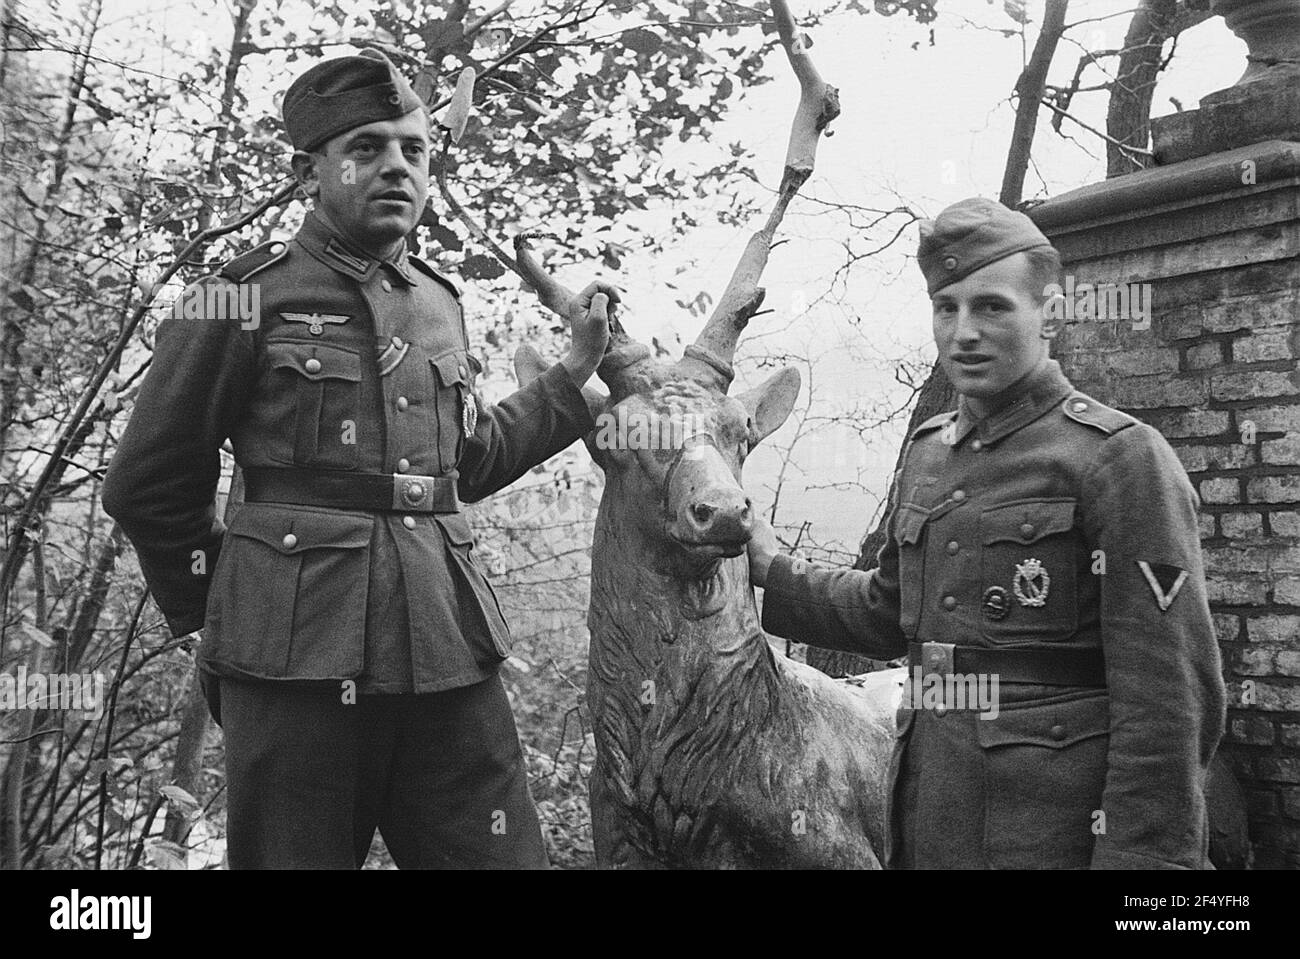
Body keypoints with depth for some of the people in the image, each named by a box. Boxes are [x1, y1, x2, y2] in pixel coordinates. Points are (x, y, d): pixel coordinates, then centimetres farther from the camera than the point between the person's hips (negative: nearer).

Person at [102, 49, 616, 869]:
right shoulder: (250, 296, -1)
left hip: (449, 650, 5)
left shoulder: (441, 301, 16)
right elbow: (150, 485, 3)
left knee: (504, 855, 5)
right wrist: (218, 610, 8)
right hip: (296, 662, -5)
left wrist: (578, 368, 26)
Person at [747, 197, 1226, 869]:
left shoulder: (1122, 457, -11)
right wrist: (772, 573, 16)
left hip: (1055, 833, -6)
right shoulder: (927, 454, 10)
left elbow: (1169, 696, -16)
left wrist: (1138, 856, -21)